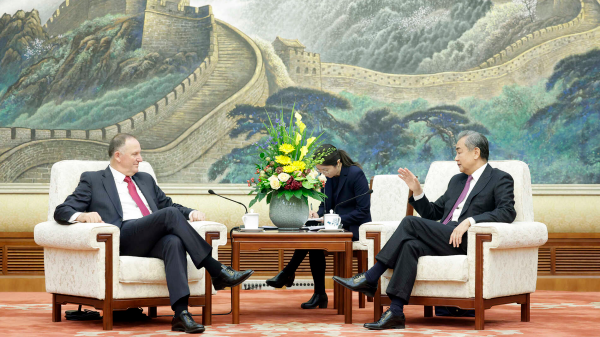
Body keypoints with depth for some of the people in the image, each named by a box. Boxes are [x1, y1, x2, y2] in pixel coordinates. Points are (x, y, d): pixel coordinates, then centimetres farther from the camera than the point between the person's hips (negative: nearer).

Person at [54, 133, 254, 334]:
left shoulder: (146, 180, 32)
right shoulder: (92, 180, 16)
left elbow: (169, 204, 34)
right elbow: (61, 211, 9)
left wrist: (191, 212, 10)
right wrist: (82, 215, -15)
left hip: (155, 240, 4)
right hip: (123, 238, -4)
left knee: (174, 242, -34)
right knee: (170, 213, -29)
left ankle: (181, 314, -46)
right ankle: (217, 272, -29)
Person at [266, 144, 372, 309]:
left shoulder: (356, 174, -13)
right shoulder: (327, 177, 7)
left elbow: (363, 211, -15)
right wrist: (318, 214, -8)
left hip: (353, 228, -7)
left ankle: (287, 274, -15)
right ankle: (319, 295, -21)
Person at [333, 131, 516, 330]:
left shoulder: (500, 179, 7)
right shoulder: (457, 180, 30)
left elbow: (507, 212, -11)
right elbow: (433, 213, 29)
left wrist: (469, 221, -23)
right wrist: (417, 191, 12)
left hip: (466, 241, -6)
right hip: (443, 240, 7)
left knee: (410, 222, -23)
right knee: (410, 246, -27)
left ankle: (370, 278, -18)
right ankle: (396, 313, -32)